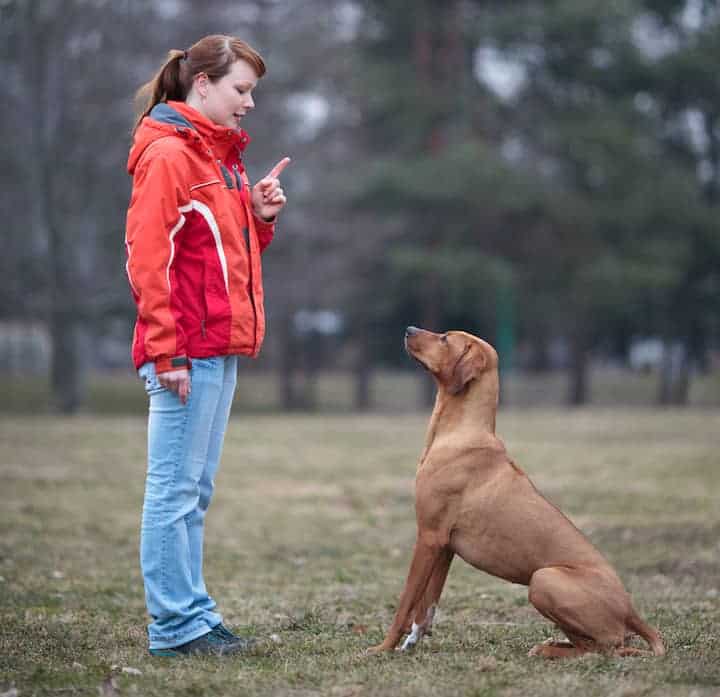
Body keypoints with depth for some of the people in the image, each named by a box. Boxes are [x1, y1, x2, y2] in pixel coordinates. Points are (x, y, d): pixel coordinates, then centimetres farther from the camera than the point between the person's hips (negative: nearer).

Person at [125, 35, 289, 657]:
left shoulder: (221, 154, 19)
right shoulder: (168, 154, -10)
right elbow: (148, 260, -16)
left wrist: (260, 216, 5)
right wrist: (167, 353, -19)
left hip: (219, 349, 10)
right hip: (186, 352, -10)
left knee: (196, 489, 11)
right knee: (176, 487, -5)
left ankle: (193, 615, 17)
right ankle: (175, 626, -1)